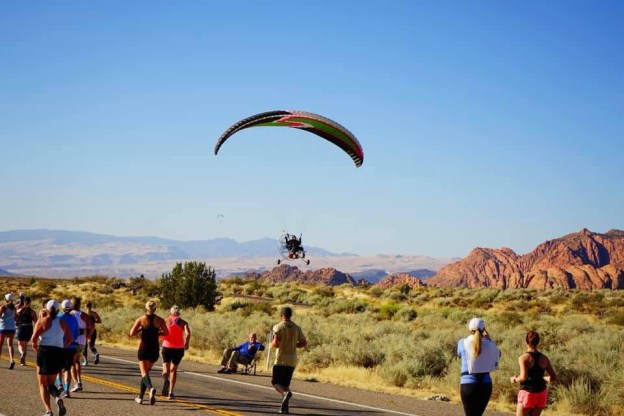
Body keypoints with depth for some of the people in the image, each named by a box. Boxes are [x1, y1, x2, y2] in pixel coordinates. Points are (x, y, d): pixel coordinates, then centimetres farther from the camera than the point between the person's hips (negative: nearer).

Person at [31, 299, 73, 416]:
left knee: (42, 384, 9)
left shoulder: (42, 321, -5)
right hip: (59, 353, 4)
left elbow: (34, 338, -13)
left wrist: (35, 345, 7)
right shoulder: (61, 322, 8)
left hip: (45, 351, -4)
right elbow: (70, 339, 8)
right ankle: (58, 398, -16)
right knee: (51, 383, 18)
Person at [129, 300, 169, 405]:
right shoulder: (159, 320, -1)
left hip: (144, 348, -3)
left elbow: (132, 333, -9)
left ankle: (151, 388, -38)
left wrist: (141, 330, 9)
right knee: (146, 372, 18)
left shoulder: (141, 319, -5)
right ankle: (140, 397, 21)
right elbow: (166, 333, 3)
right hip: (154, 349, 3)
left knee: (144, 373, -7)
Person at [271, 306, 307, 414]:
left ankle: (285, 393, -27)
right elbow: (304, 343, 8)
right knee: (285, 383, 14)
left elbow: (275, 343, -17)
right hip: (292, 361, 5)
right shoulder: (296, 328, 7)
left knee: (275, 382, 4)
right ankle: (284, 407, 3)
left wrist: (272, 344, 5)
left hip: (281, 360, -5)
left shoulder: (278, 327, -7)